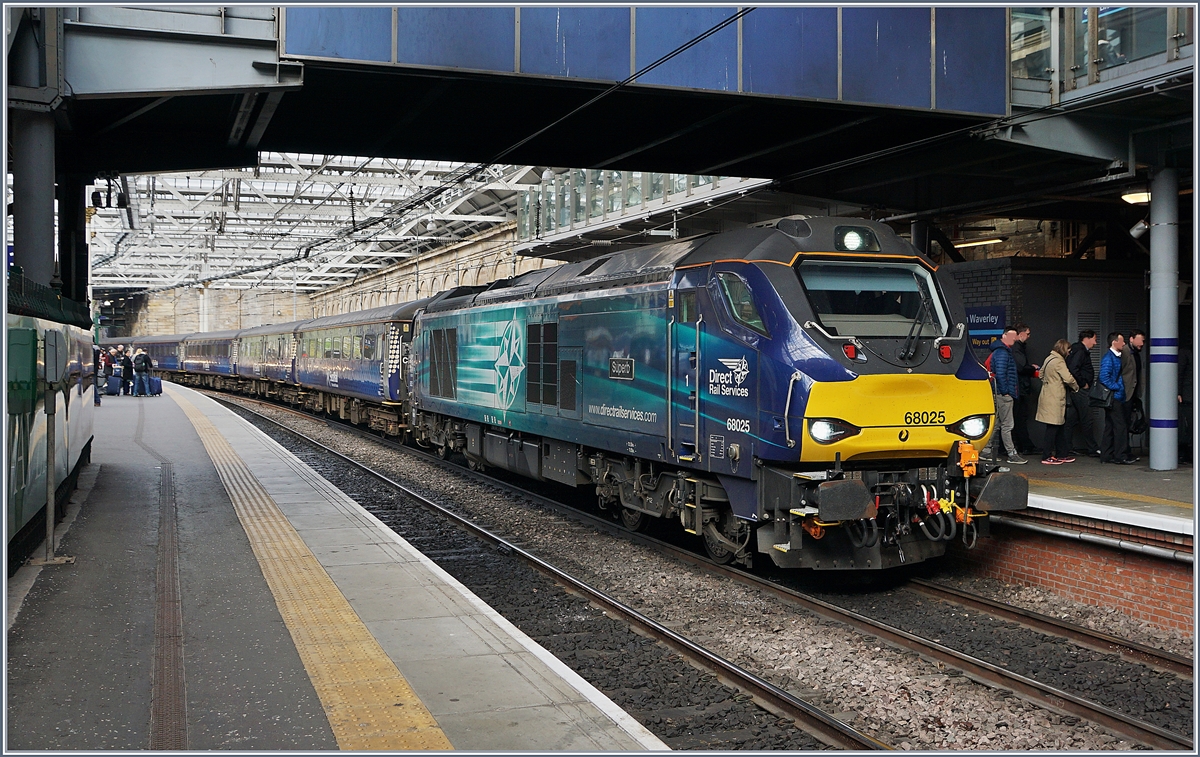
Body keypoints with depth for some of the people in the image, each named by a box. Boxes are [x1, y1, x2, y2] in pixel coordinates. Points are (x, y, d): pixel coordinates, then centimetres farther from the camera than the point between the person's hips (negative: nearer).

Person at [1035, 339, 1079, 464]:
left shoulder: (1049, 359, 14)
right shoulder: (1059, 361, -15)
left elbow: (1041, 374, 24)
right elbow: (1068, 378, -20)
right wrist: (1076, 387, -3)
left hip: (1048, 396, 10)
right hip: (1054, 399, -10)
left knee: (1060, 426, 14)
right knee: (1053, 428, -6)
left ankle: (1061, 454, 20)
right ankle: (1047, 457, -3)